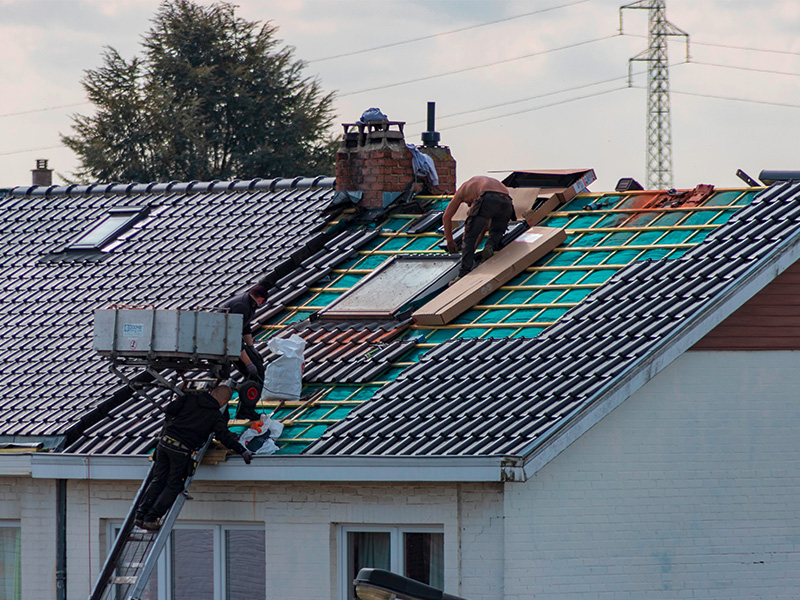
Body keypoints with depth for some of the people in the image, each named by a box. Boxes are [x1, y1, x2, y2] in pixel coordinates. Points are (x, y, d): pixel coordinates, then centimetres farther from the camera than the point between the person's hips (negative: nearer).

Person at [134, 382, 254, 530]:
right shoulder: (217, 416, 2)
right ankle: (151, 519, 4)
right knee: (173, 486, 9)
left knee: (158, 480, 16)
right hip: (182, 450, -4)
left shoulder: (191, 398, 10)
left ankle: (140, 515, 11)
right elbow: (224, 435, -7)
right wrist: (242, 451, -4)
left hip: (165, 441, 4)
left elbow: (169, 410, 7)